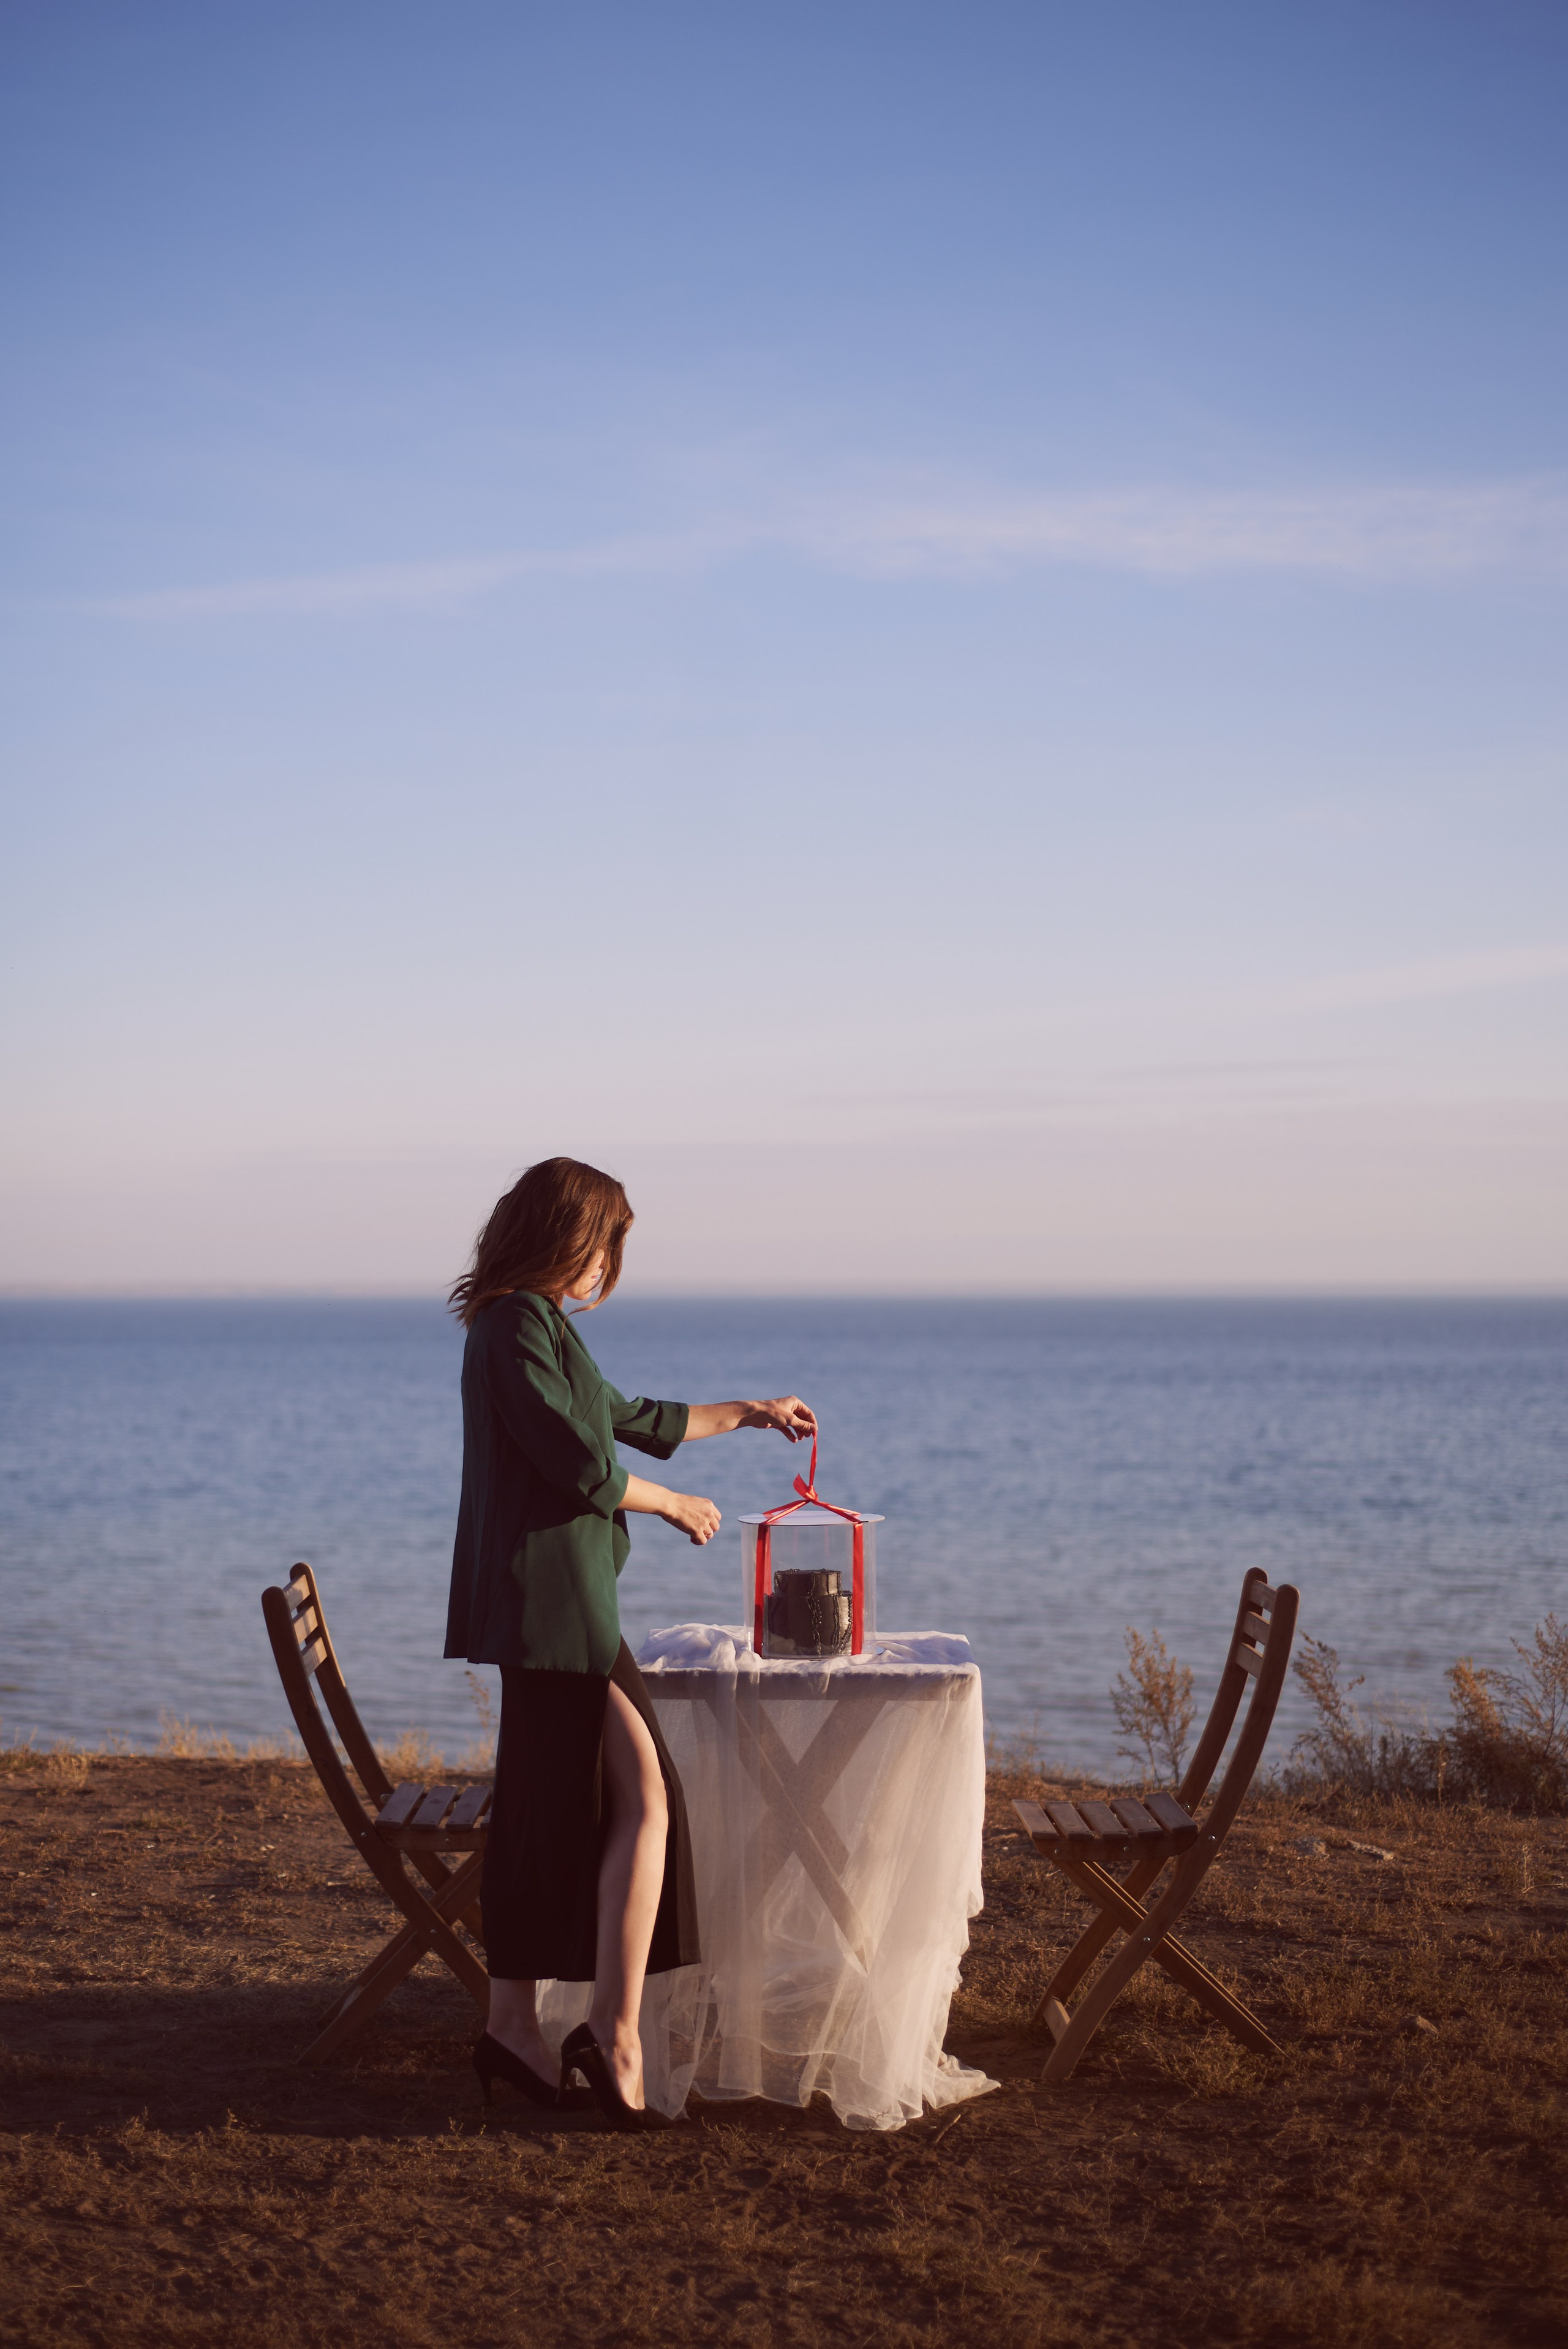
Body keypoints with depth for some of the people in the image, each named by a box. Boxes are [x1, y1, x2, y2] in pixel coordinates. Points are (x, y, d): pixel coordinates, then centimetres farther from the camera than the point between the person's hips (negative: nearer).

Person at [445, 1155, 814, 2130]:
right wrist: (677, 1505, -2)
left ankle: (514, 2028, 17)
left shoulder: (538, 1325, 19)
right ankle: (615, 2036, -10)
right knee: (642, 1801, -10)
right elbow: (580, 1465, -19)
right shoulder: (518, 1327, -13)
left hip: (548, 1605, 11)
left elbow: (634, 1421, 32)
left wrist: (751, 1412, 39)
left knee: (544, 1815, 12)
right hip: (553, 1601, -11)